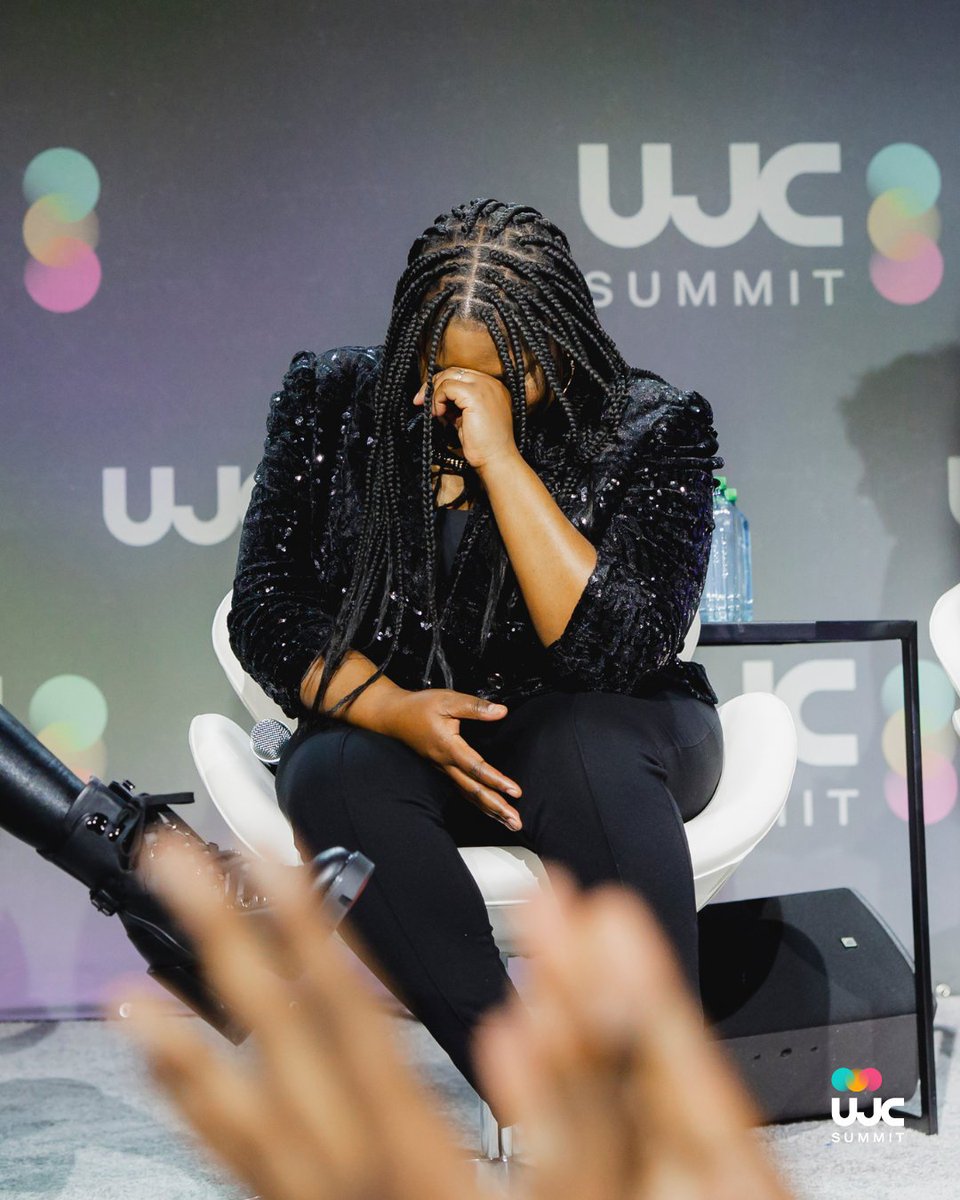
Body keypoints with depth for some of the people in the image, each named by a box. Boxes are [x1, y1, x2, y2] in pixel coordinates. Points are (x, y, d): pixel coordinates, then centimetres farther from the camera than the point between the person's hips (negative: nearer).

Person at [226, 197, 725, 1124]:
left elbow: (616, 649, -22)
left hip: (600, 741, -2)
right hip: (385, 733, 2)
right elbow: (264, 607, -2)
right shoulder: (332, 404, -1)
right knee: (336, 777, -32)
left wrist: (499, 457, -27)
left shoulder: (653, 431, -9)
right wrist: (391, 706, -21)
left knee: (585, 744, -36)